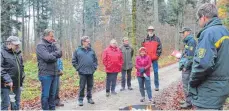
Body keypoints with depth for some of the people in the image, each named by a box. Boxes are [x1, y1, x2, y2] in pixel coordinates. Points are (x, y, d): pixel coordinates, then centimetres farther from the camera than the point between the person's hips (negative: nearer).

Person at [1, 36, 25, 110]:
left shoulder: (18, 53, 11)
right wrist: (8, 80, -24)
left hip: (17, 84, 7)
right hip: (6, 84, -6)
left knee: (17, 103, 15)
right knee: (5, 104, 0)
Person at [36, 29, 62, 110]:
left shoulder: (52, 45, 13)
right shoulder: (40, 45, -9)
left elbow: (60, 54, 5)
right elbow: (47, 57, -21)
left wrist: (52, 55, -12)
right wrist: (55, 54, -5)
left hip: (54, 73, 7)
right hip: (45, 74, -7)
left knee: (53, 94, 15)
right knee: (45, 95, 2)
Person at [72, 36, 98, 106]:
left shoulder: (91, 50, 8)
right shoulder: (78, 50, 0)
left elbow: (95, 59, 16)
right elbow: (74, 61, 3)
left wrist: (94, 67, 5)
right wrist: (78, 68, -3)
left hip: (91, 72, 3)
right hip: (82, 72, -3)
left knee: (90, 86, 11)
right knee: (82, 87, 1)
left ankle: (89, 98, 25)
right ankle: (80, 99, 13)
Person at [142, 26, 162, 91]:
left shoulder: (157, 39, 3)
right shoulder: (145, 40, 9)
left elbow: (160, 48, 0)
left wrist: (157, 55, -9)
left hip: (154, 58, -2)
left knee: (156, 72, 2)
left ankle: (157, 86, 10)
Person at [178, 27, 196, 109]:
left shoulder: (191, 41, -14)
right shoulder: (188, 42, 17)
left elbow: (191, 56, -21)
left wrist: (185, 66, -18)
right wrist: (182, 64, 14)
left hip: (187, 68, -10)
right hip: (186, 67, 10)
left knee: (186, 86, -4)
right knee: (186, 85, 16)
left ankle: (188, 103, 5)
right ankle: (187, 100, 26)